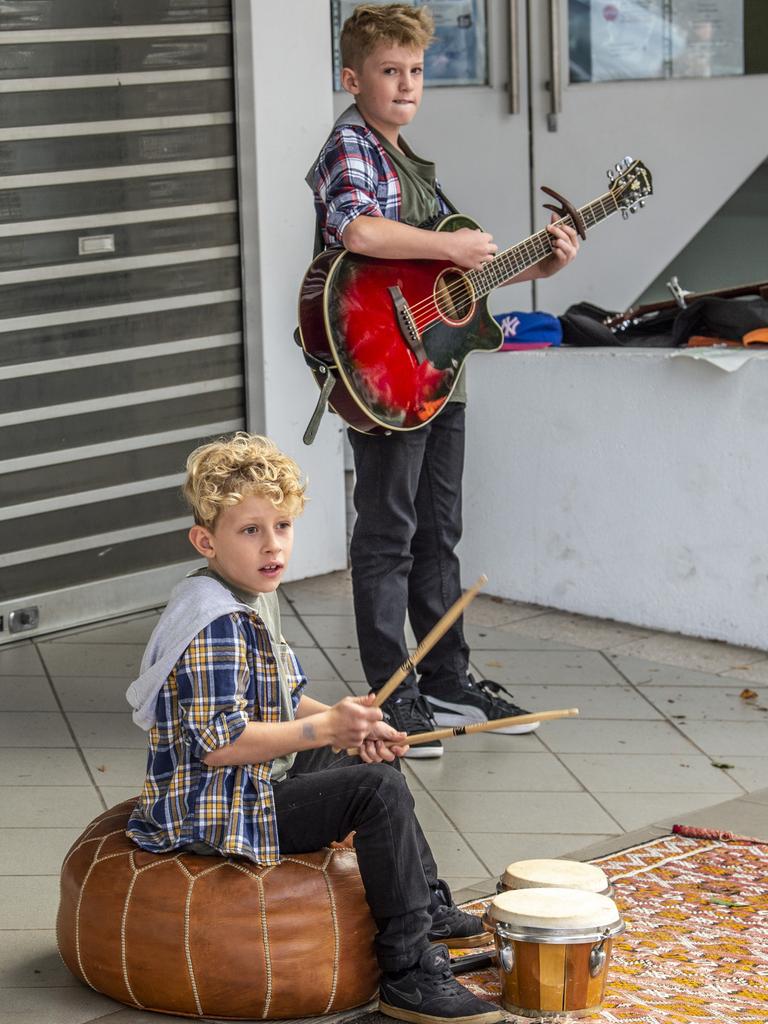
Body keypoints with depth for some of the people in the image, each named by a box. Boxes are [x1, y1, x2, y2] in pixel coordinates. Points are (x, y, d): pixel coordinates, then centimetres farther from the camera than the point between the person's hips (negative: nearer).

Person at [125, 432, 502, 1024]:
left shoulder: (253, 599, 10)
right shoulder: (213, 625, -23)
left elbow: (286, 701, 18)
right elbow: (220, 743, -29)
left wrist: (352, 726, -1)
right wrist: (327, 727, -27)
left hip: (259, 781, 11)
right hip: (217, 811, -11)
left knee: (378, 760, 26)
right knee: (379, 789, -24)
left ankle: (429, 907, 37)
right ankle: (410, 973, -22)